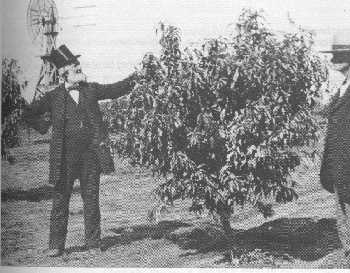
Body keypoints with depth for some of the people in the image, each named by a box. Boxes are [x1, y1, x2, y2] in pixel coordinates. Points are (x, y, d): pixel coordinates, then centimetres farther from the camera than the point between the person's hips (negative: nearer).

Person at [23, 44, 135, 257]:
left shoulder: (90, 90, 8)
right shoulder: (54, 97, 0)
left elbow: (114, 90, 11)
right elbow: (29, 114, 9)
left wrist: (133, 79, -1)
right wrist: (45, 127, 3)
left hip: (91, 154, 2)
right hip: (66, 156, -2)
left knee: (91, 199, 7)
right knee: (61, 200, 3)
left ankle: (93, 243, 16)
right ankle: (56, 245, 12)